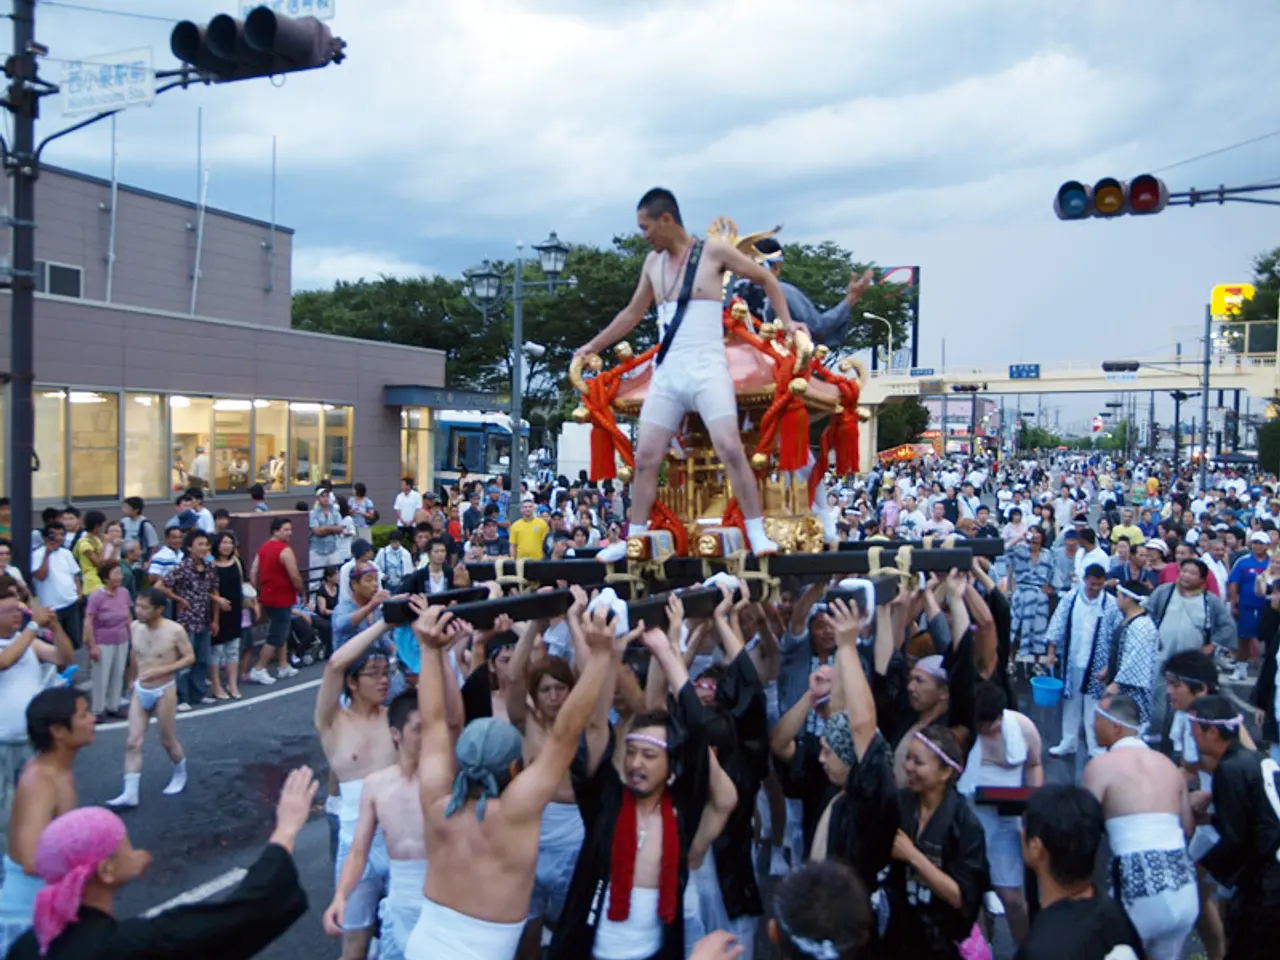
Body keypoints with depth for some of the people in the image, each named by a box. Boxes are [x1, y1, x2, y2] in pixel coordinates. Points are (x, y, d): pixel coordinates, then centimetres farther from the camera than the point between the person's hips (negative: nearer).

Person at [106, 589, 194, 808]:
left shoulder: (174, 630, -20)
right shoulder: (134, 627, -5)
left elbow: (190, 657, -13)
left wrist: (161, 670, -24)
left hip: (164, 691, -4)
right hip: (140, 691, 4)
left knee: (167, 741, 11)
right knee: (132, 742, -1)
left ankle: (180, 775, 37)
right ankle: (130, 793, 3)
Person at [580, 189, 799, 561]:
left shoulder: (715, 252, -3)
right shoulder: (653, 263, 13)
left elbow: (766, 279, 9)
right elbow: (632, 314, 25)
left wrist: (786, 323, 0)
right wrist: (593, 346, 26)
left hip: (707, 369, -5)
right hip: (666, 373, 5)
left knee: (729, 448, -17)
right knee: (646, 458, 3)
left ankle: (758, 534, -10)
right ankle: (634, 540, 13)